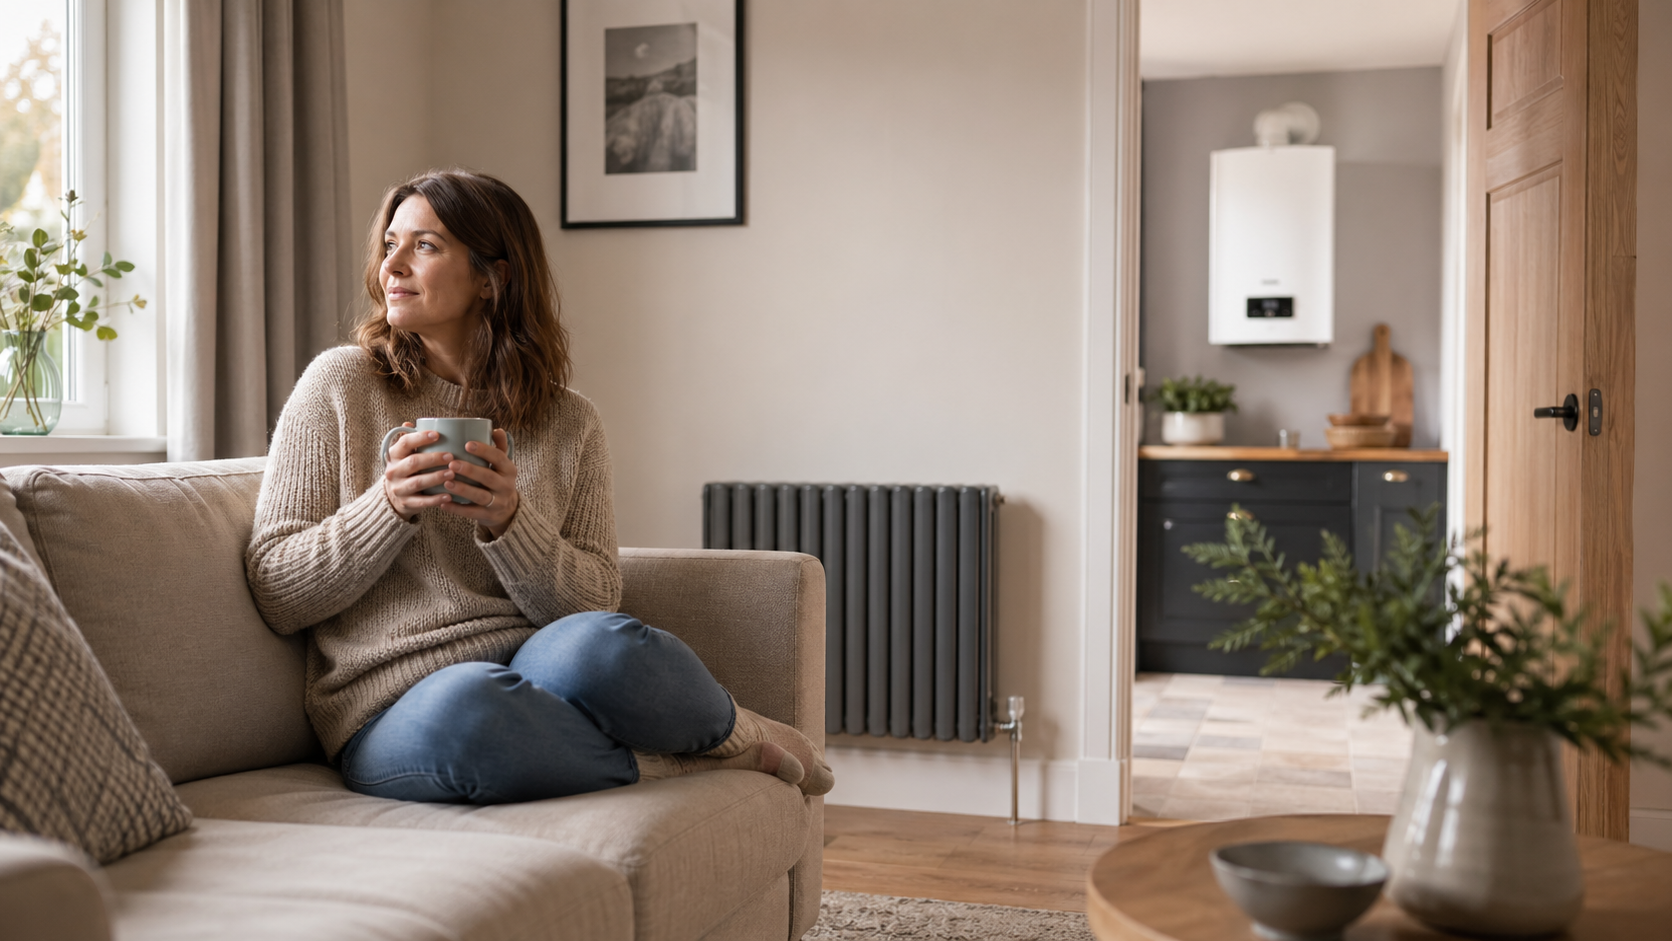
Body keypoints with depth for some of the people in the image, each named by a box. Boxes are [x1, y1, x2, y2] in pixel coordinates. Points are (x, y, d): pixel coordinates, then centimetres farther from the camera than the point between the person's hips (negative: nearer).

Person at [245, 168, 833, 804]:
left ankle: (739, 732, -5)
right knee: (462, 706, -38)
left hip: (536, 669, 1)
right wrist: (389, 508, -14)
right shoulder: (340, 384, 5)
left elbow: (595, 603, 3)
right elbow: (275, 595, 3)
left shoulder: (568, 424, 9)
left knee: (594, 645, -35)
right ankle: (679, 763, -14)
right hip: (393, 719, -1)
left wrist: (507, 521, -15)